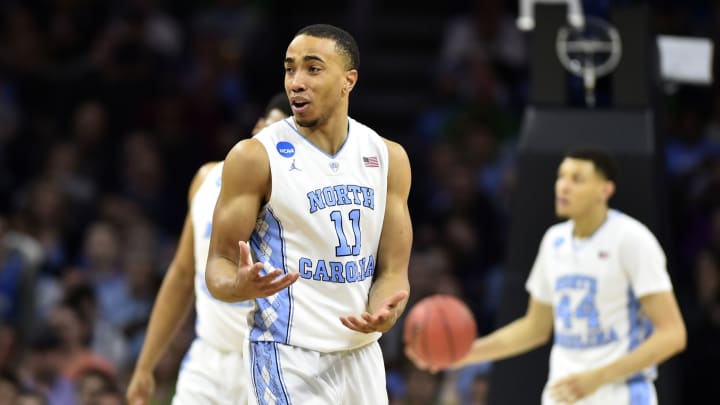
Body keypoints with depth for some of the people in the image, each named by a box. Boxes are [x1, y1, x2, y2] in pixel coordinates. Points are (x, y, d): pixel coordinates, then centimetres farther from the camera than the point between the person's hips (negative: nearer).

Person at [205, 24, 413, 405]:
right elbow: (220, 263, -6)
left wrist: (382, 314, -16)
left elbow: (392, 269, 6)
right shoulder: (256, 156, -8)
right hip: (289, 357, -5)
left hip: (363, 354, 5)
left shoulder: (388, 158, 5)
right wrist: (240, 286, -29)